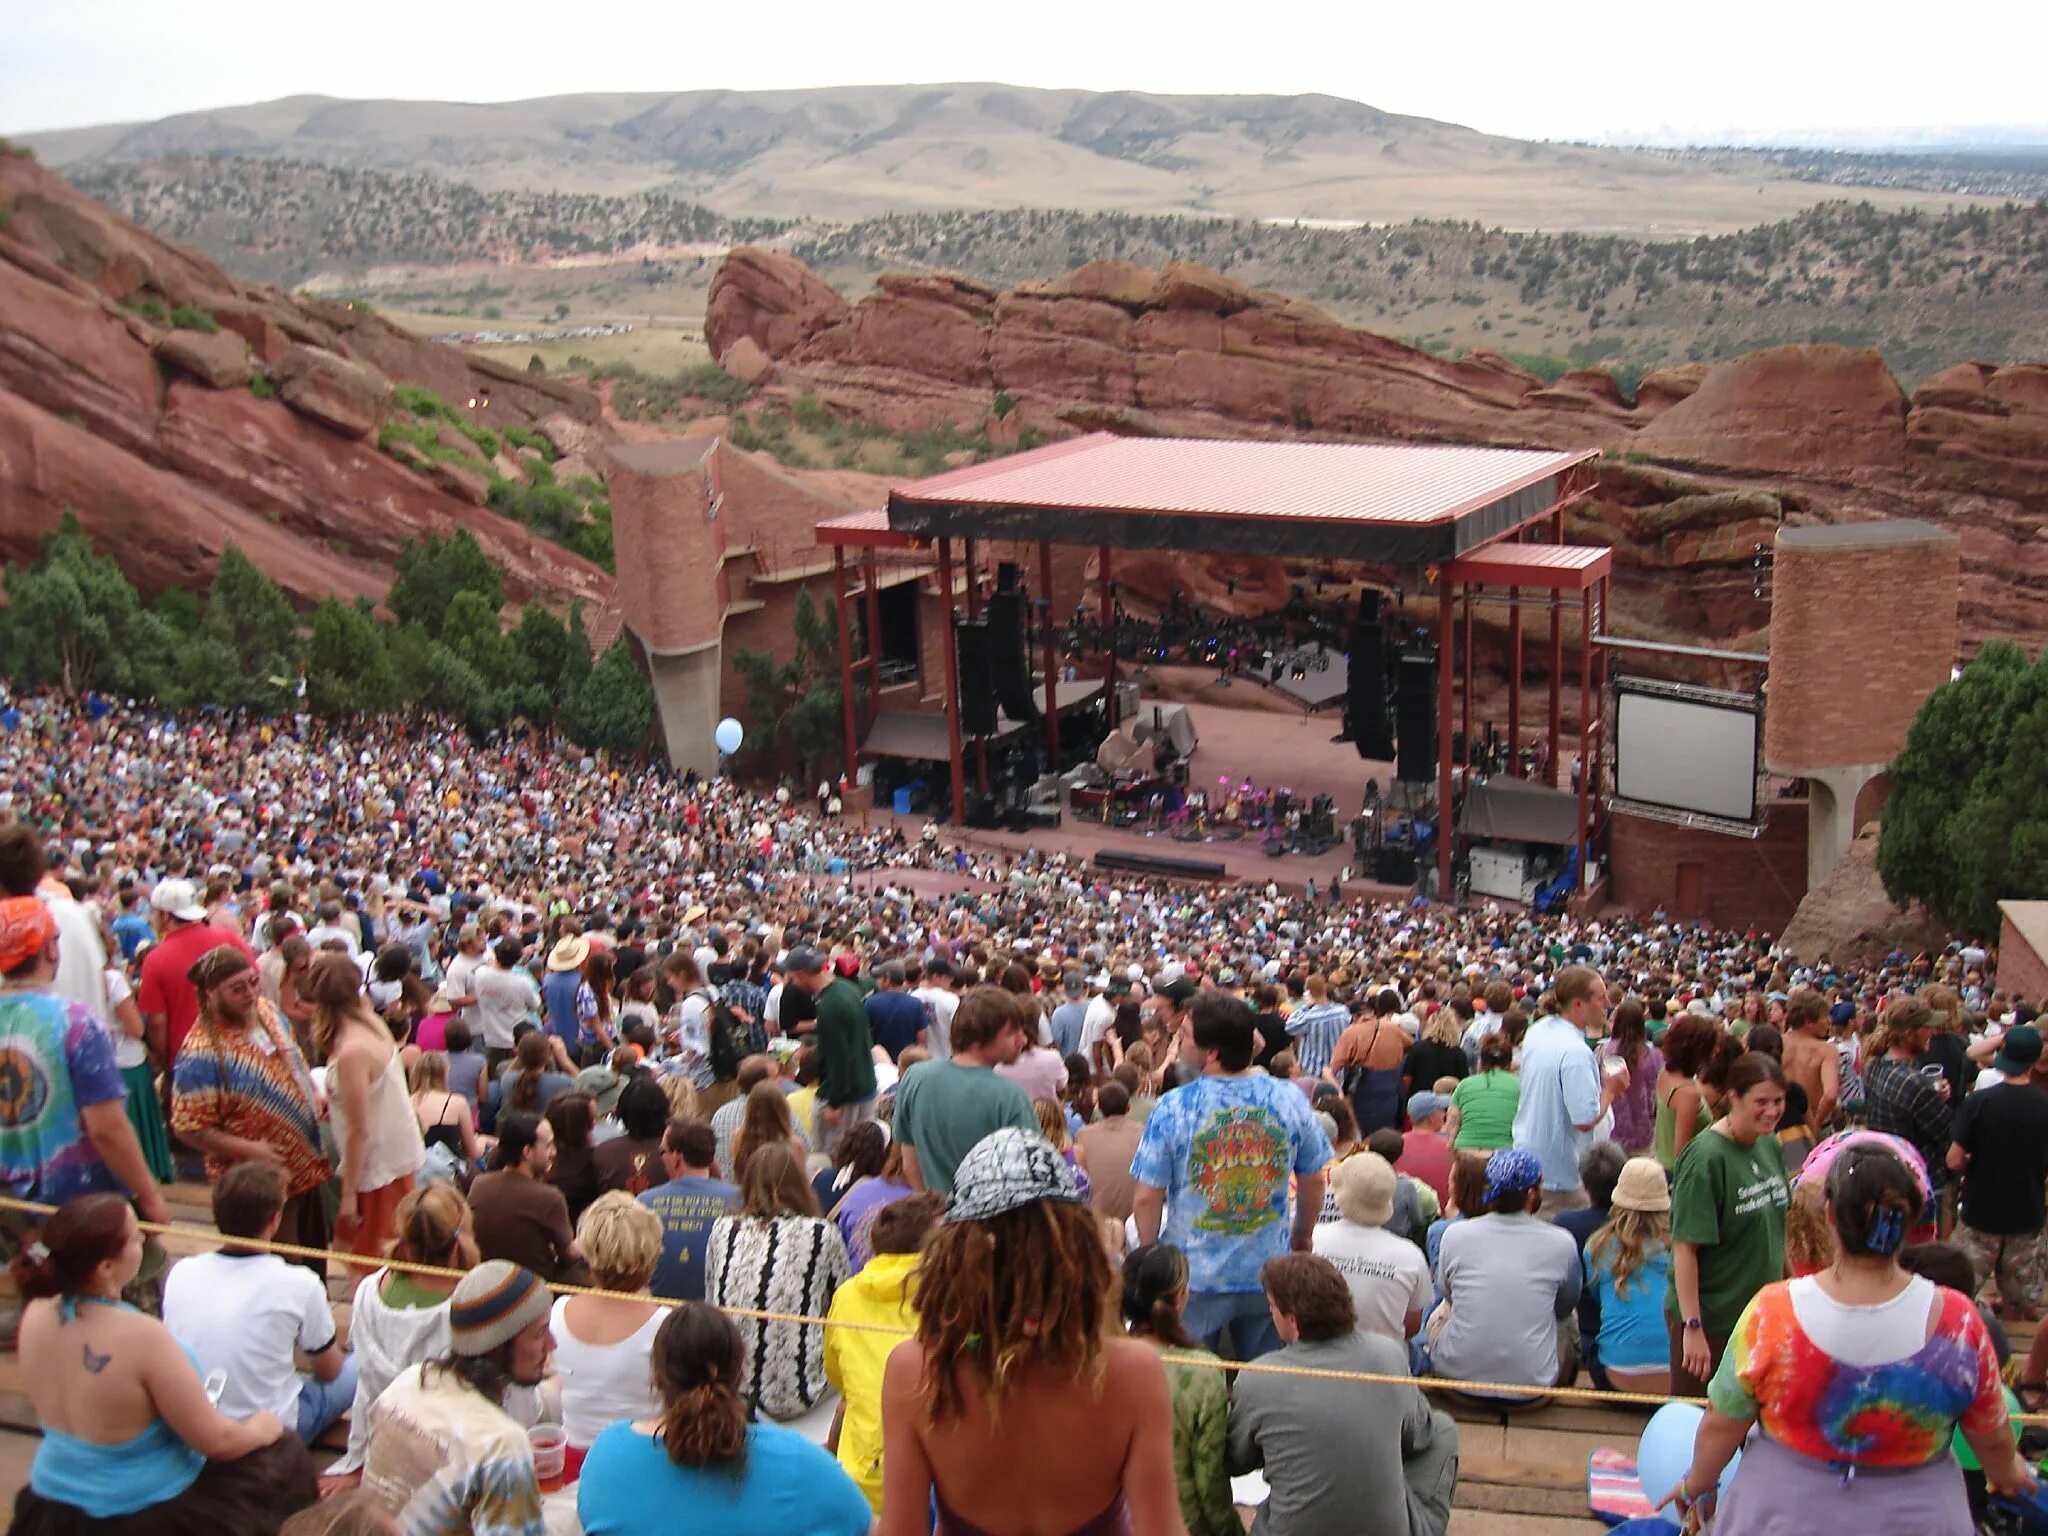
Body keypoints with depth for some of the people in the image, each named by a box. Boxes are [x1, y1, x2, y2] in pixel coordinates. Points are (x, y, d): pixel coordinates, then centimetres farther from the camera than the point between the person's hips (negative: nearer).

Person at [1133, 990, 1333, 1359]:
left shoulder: (1174, 1108, -17)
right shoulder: (1289, 1101, -8)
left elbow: (1147, 1198, -12)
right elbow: (1313, 1181, 3)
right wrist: (1302, 1237, 21)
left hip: (1195, 1278, -2)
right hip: (1269, 1274, 2)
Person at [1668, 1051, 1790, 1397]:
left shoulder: (1770, 1146, 3)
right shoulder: (1706, 1157, -20)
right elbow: (1685, 1247, -20)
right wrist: (1692, 1327, -21)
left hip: (1762, 1312, 7)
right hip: (1710, 1317, -7)